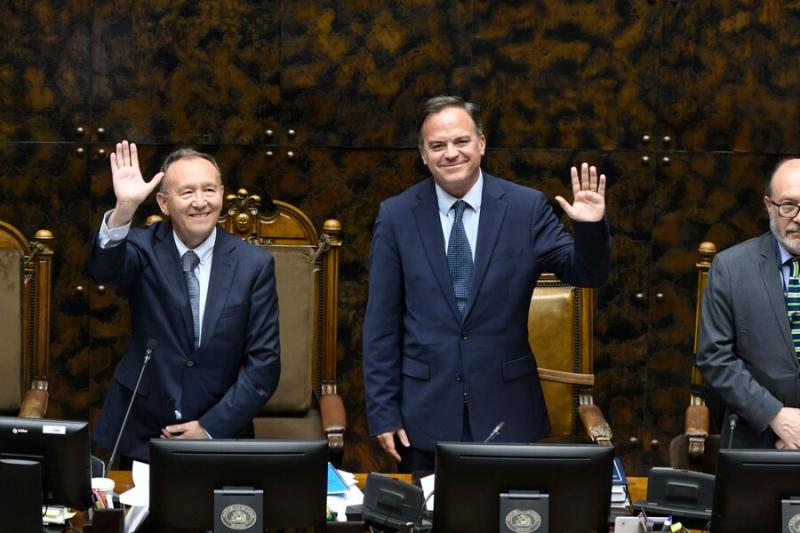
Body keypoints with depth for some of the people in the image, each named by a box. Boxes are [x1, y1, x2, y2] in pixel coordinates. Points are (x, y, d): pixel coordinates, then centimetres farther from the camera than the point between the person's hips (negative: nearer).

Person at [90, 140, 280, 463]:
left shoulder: (254, 264, -5)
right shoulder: (145, 248, -4)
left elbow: (264, 362, -5)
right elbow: (104, 270, -26)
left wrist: (211, 428, -11)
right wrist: (124, 209, -42)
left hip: (219, 436, 0)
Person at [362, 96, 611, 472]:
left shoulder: (526, 207, -2)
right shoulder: (396, 215, -1)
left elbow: (586, 274, 1)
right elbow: (381, 323, 0)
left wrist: (590, 227, -20)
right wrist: (382, 412, -3)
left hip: (505, 412, 0)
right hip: (424, 414, 0)